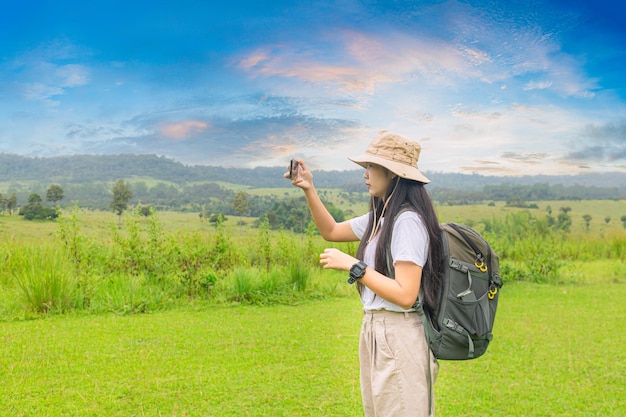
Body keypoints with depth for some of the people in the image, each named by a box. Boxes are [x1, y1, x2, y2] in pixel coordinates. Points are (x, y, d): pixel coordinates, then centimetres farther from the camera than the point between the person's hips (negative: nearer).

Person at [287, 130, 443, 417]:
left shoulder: (408, 220, -19)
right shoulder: (380, 217, 8)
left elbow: (405, 295, -25)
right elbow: (331, 231, 21)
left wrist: (352, 266, -20)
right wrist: (309, 190, 8)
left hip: (399, 337, -9)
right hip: (375, 330, 9)